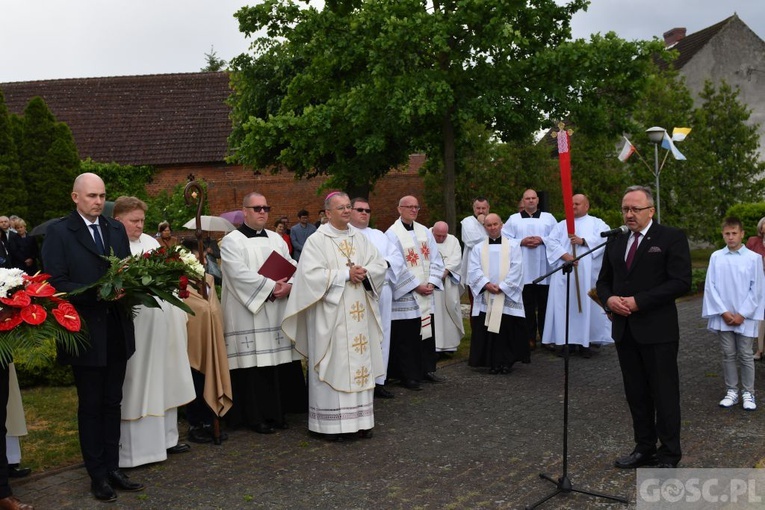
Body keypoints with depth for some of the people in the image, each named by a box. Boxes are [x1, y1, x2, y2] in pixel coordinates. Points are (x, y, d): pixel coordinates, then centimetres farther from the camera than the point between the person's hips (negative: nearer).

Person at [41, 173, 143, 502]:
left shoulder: (116, 229, 9)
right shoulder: (58, 232, -7)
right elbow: (55, 283, -13)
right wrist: (97, 292, -24)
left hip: (117, 330, 5)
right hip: (86, 332, -5)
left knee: (112, 403, 13)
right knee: (91, 406, 8)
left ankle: (113, 468, 25)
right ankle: (98, 476, 21)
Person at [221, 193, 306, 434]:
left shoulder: (276, 239, 16)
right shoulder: (232, 241, -2)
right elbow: (239, 274, -15)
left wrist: (288, 286, -11)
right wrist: (271, 286, -17)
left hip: (276, 312, 5)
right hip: (248, 313, -5)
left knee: (277, 360, 5)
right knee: (253, 363, -3)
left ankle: (276, 411, 16)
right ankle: (255, 416, 7)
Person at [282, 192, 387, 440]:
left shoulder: (359, 237, 12)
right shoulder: (316, 240, -4)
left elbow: (380, 265, 10)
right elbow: (311, 275, -15)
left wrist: (364, 272, -10)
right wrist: (346, 274, -16)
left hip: (359, 314, 5)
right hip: (331, 315, -5)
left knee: (360, 363, 7)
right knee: (333, 366, -2)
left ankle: (361, 418, 15)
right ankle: (332, 422, 5)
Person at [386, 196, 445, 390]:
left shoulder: (424, 231, 9)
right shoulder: (392, 234, -9)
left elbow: (435, 259, 8)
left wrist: (432, 283, -6)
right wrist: (415, 286, -14)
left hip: (426, 294, 6)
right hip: (405, 296, -6)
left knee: (427, 332, 12)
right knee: (406, 337, 0)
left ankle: (427, 369, 24)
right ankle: (409, 376, 9)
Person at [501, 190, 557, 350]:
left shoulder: (548, 218, 12)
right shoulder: (513, 219, 11)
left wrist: (542, 240, -11)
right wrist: (521, 242, -10)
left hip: (543, 269, 0)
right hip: (523, 270, 0)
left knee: (544, 304, 2)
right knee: (527, 305, 0)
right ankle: (530, 338, 6)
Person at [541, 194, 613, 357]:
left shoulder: (596, 223, 13)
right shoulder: (562, 224, 19)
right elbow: (551, 241, 3)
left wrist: (583, 240, -15)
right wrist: (565, 255, -13)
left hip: (588, 272, -2)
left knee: (587, 304, -5)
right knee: (564, 304, -3)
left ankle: (585, 341, -1)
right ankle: (565, 341, -1)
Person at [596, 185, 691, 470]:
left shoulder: (671, 238, -5)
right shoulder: (616, 242, 13)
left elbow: (681, 282, -13)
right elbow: (603, 281, 18)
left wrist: (639, 301, -18)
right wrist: (609, 299, -6)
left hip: (657, 330, -6)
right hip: (624, 329, 6)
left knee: (664, 394, 3)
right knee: (636, 394, 13)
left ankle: (669, 455, 15)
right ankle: (644, 448, 25)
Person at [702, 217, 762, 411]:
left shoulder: (754, 258, -5)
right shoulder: (716, 257, -1)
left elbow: (756, 289, -4)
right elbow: (710, 286, -1)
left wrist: (742, 315, -8)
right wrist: (724, 312, -7)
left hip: (745, 317, -1)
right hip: (723, 316, 1)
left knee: (745, 356, 6)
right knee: (728, 355, 9)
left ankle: (748, 393, 17)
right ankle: (732, 392, 19)